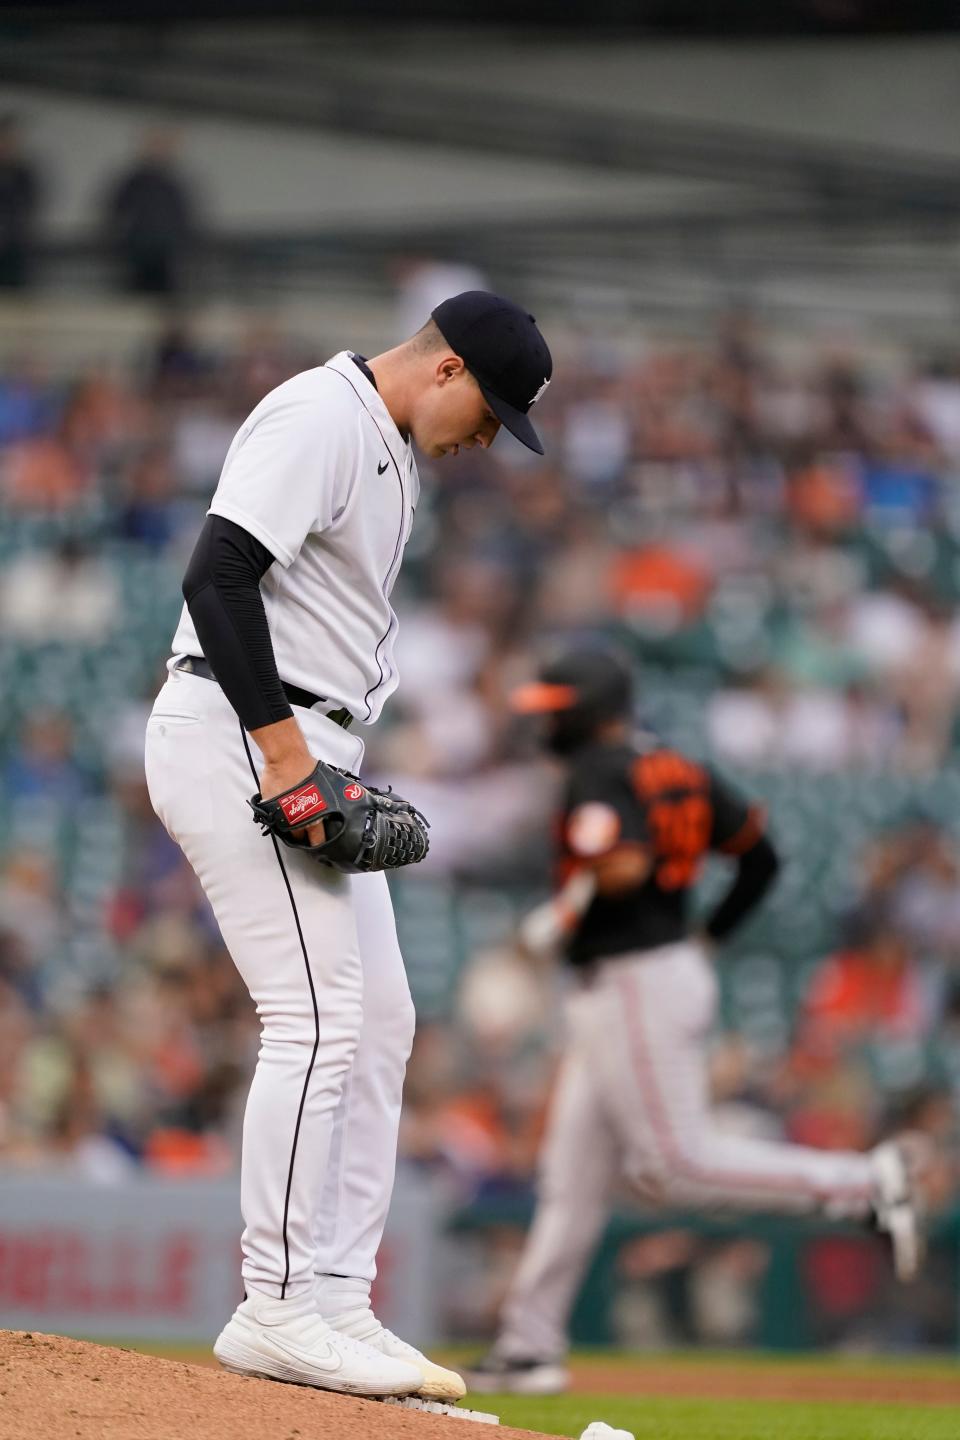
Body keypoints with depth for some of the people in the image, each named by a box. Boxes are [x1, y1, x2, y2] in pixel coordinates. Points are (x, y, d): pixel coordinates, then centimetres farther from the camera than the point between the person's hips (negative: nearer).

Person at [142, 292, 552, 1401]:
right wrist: (280, 746, -26)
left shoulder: (388, 450, 20)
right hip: (231, 734, -11)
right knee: (319, 1015, -14)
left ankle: (338, 1307, 11)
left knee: (378, 1020, 9)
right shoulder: (319, 417, -13)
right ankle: (277, 1308, -11)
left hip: (306, 756, 11)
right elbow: (218, 574, -23)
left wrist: (339, 769, 13)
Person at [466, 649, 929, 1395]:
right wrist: (707, 936, 20)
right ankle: (530, 1346, 10)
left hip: (637, 989, -10)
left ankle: (865, 1182, -9)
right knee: (574, 1171, 9)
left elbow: (624, 865, -29)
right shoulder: (679, 769, 14)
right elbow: (762, 856, 15)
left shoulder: (600, 773, -13)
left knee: (678, 1164, -9)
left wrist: (561, 913, -13)